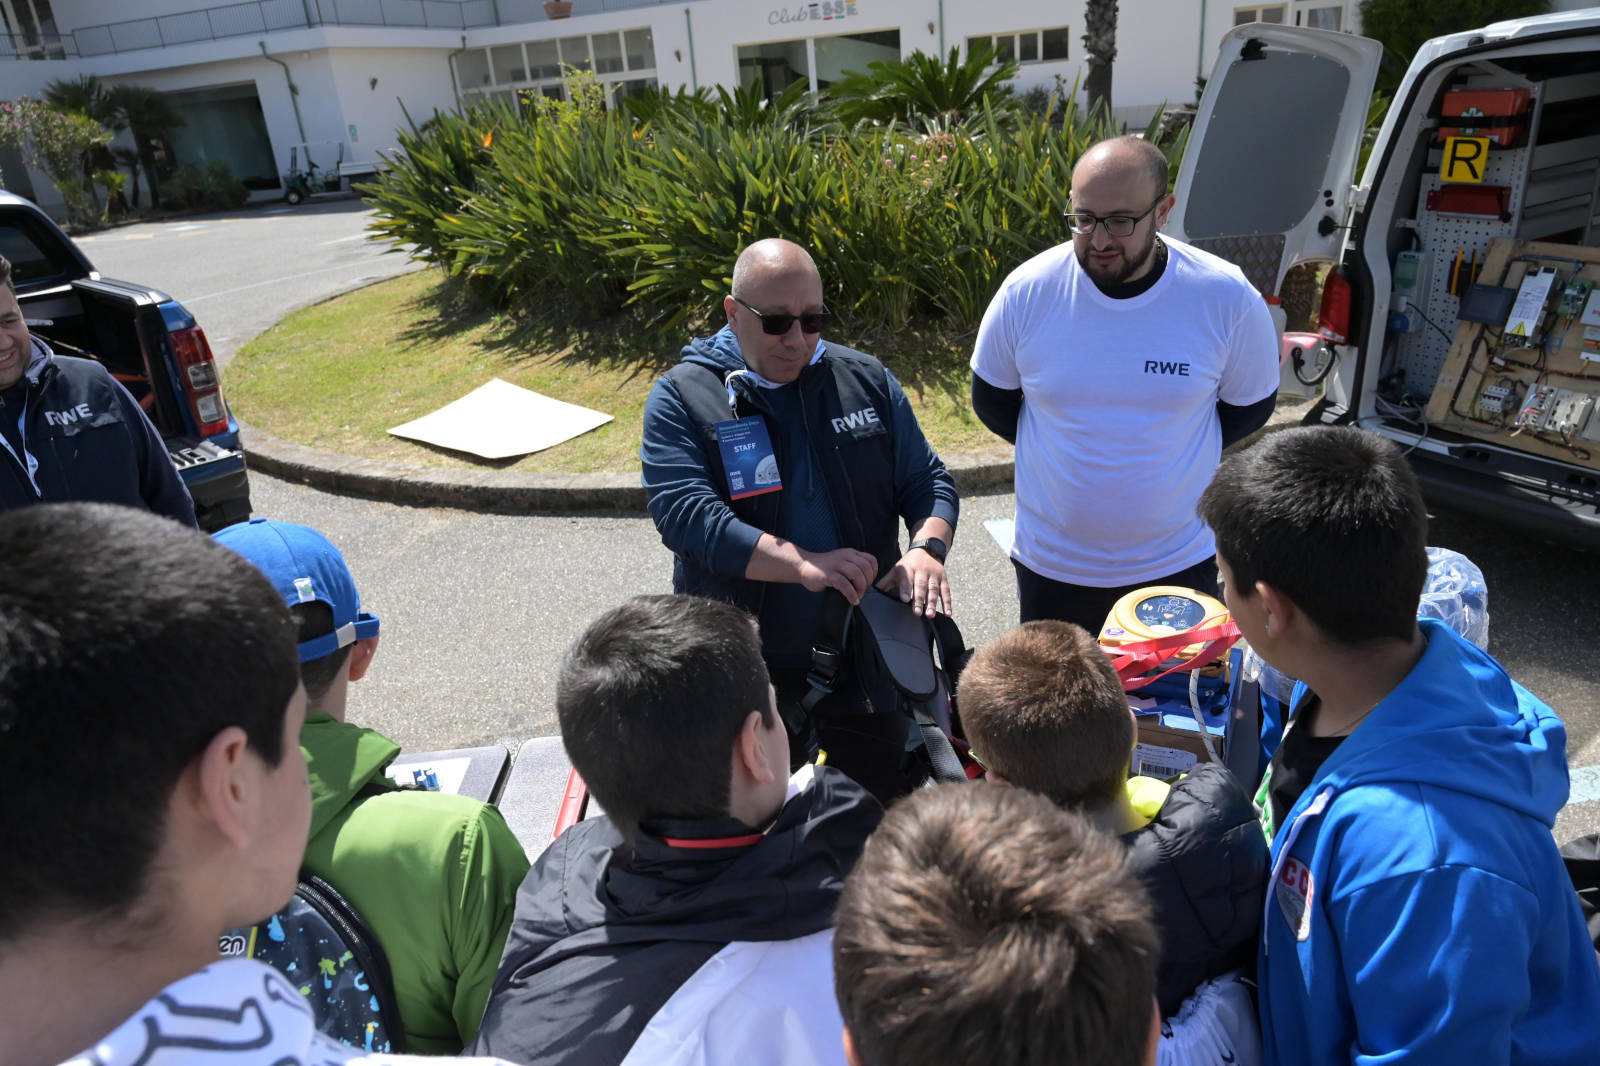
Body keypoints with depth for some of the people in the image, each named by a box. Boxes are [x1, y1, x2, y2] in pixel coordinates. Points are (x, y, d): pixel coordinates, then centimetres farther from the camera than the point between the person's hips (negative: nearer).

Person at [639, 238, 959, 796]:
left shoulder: (866, 380, 4)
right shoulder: (681, 398, -8)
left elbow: (927, 479, 6)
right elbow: (685, 514, -20)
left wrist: (927, 549, -16)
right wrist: (803, 565, -31)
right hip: (746, 669, -2)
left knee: (882, 797, 21)